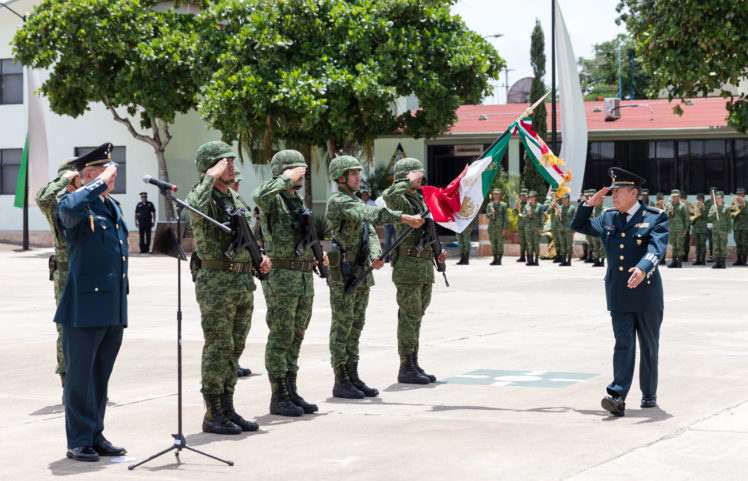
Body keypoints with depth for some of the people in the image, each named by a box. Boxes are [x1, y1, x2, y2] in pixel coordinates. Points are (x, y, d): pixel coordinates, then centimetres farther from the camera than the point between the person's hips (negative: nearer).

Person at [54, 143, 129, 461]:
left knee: (101, 375, 13)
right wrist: (100, 183, -23)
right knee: (80, 375, -1)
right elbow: (69, 208, -36)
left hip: (114, 309, 8)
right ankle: (78, 442, 5)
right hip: (85, 308, -8)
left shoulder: (113, 207, 17)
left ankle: (96, 437, 20)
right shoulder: (75, 205, -9)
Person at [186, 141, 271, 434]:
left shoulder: (236, 198, 16)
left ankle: (227, 409, 17)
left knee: (235, 349, 10)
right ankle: (213, 415, 1)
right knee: (218, 349, -5)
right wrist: (211, 177, -24)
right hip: (216, 282, -8)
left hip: (244, 283, 8)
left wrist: (260, 257, 9)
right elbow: (195, 208, -36)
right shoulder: (202, 195, -9)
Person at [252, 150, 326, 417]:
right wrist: (287, 179, -22)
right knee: (280, 338, -4)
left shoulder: (299, 200, 17)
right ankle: (278, 398, 1)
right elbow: (260, 196, -35)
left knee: (295, 338, 11)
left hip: (304, 277, 8)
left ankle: (291, 393, 18)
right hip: (281, 276, -8)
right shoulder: (273, 199, -9)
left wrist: (315, 251, 13)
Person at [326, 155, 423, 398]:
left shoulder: (356, 202, 19)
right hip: (343, 273, -9)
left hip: (362, 273, 9)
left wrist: (375, 256, -7)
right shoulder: (338, 201, -12)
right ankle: (341, 382, -1)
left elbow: (370, 232, 13)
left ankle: (353, 377, 16)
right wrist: (405, 218, -31)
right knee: (342, 325, -4)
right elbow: (371, 214, -25)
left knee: (356, 325, 11)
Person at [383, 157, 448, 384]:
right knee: (409, 317, -7)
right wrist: (408, 182, -20)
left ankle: (414, 365, 17)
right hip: (408, 266, -9)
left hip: (426, 267, 9)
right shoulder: (401, 200, -9)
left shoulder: (421, 200, 18)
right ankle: (406, 368, -3)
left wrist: (438, 250, 14)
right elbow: (389, 195, -35)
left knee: (416, 316, 12)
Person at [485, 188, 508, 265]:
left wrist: (505, 228, -11)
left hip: (500, 227, -4)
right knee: (493, 244, 6)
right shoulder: (489, 205, 10)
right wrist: (491, 214, -19)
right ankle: (495, 260, 12)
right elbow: (487, 216, 5)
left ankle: (499, 260, 2)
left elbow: (506, 217, -4)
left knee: (500, 244, -3)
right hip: (491, 226, 4)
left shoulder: (503, 205, -1)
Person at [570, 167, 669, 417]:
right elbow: (578, 225, 23)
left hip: (646, 293, -2)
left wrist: (643, 268, -39)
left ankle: (649, 394, 24)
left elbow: (657, 247, -20)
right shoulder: (608, 219, 11)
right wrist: (590, 204, 7)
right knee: (623, 345, -6)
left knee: (649, 347, 10)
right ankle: (617, 397, -16)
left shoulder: (655, 218, -4)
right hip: (619, 295, 3)